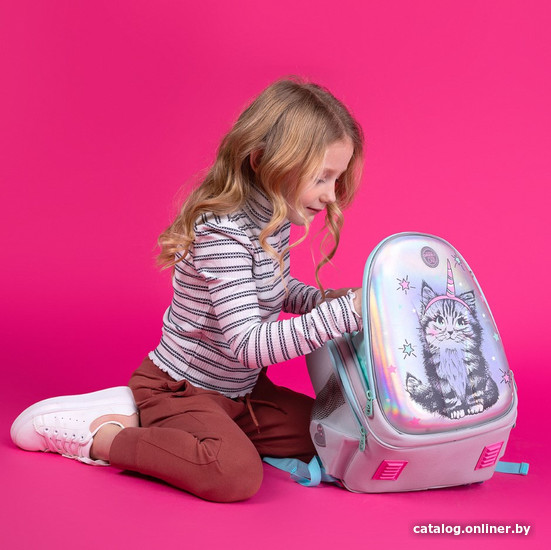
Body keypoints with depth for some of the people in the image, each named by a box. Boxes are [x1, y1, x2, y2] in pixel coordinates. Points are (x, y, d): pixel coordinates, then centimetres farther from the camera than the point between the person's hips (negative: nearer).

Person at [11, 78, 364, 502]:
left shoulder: (272, 218, 0)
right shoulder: (223, 234, -29)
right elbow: (249, 344, -34)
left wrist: (319, 299, 0)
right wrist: (343, 313, -35)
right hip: (180, 388, -10)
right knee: (237, 474, -31)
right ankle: (99, 436, -9)